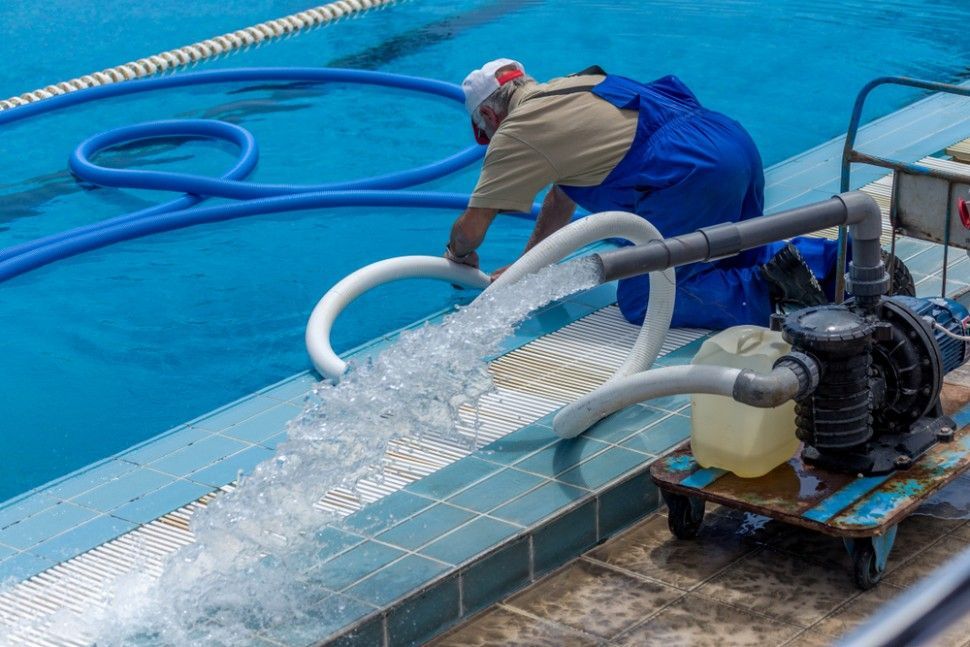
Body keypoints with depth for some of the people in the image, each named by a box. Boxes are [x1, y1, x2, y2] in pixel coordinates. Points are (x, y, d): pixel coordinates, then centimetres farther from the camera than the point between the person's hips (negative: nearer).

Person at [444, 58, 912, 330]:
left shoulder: (518, 132, 3)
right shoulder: (567, 92, 28)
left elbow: (470, 228, 8)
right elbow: (561, 197, 38)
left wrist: (461, 257, 30)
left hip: (694, 177, -9)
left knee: (641, 301, -2)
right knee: (740, 259, 29)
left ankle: (773, 292, -17)